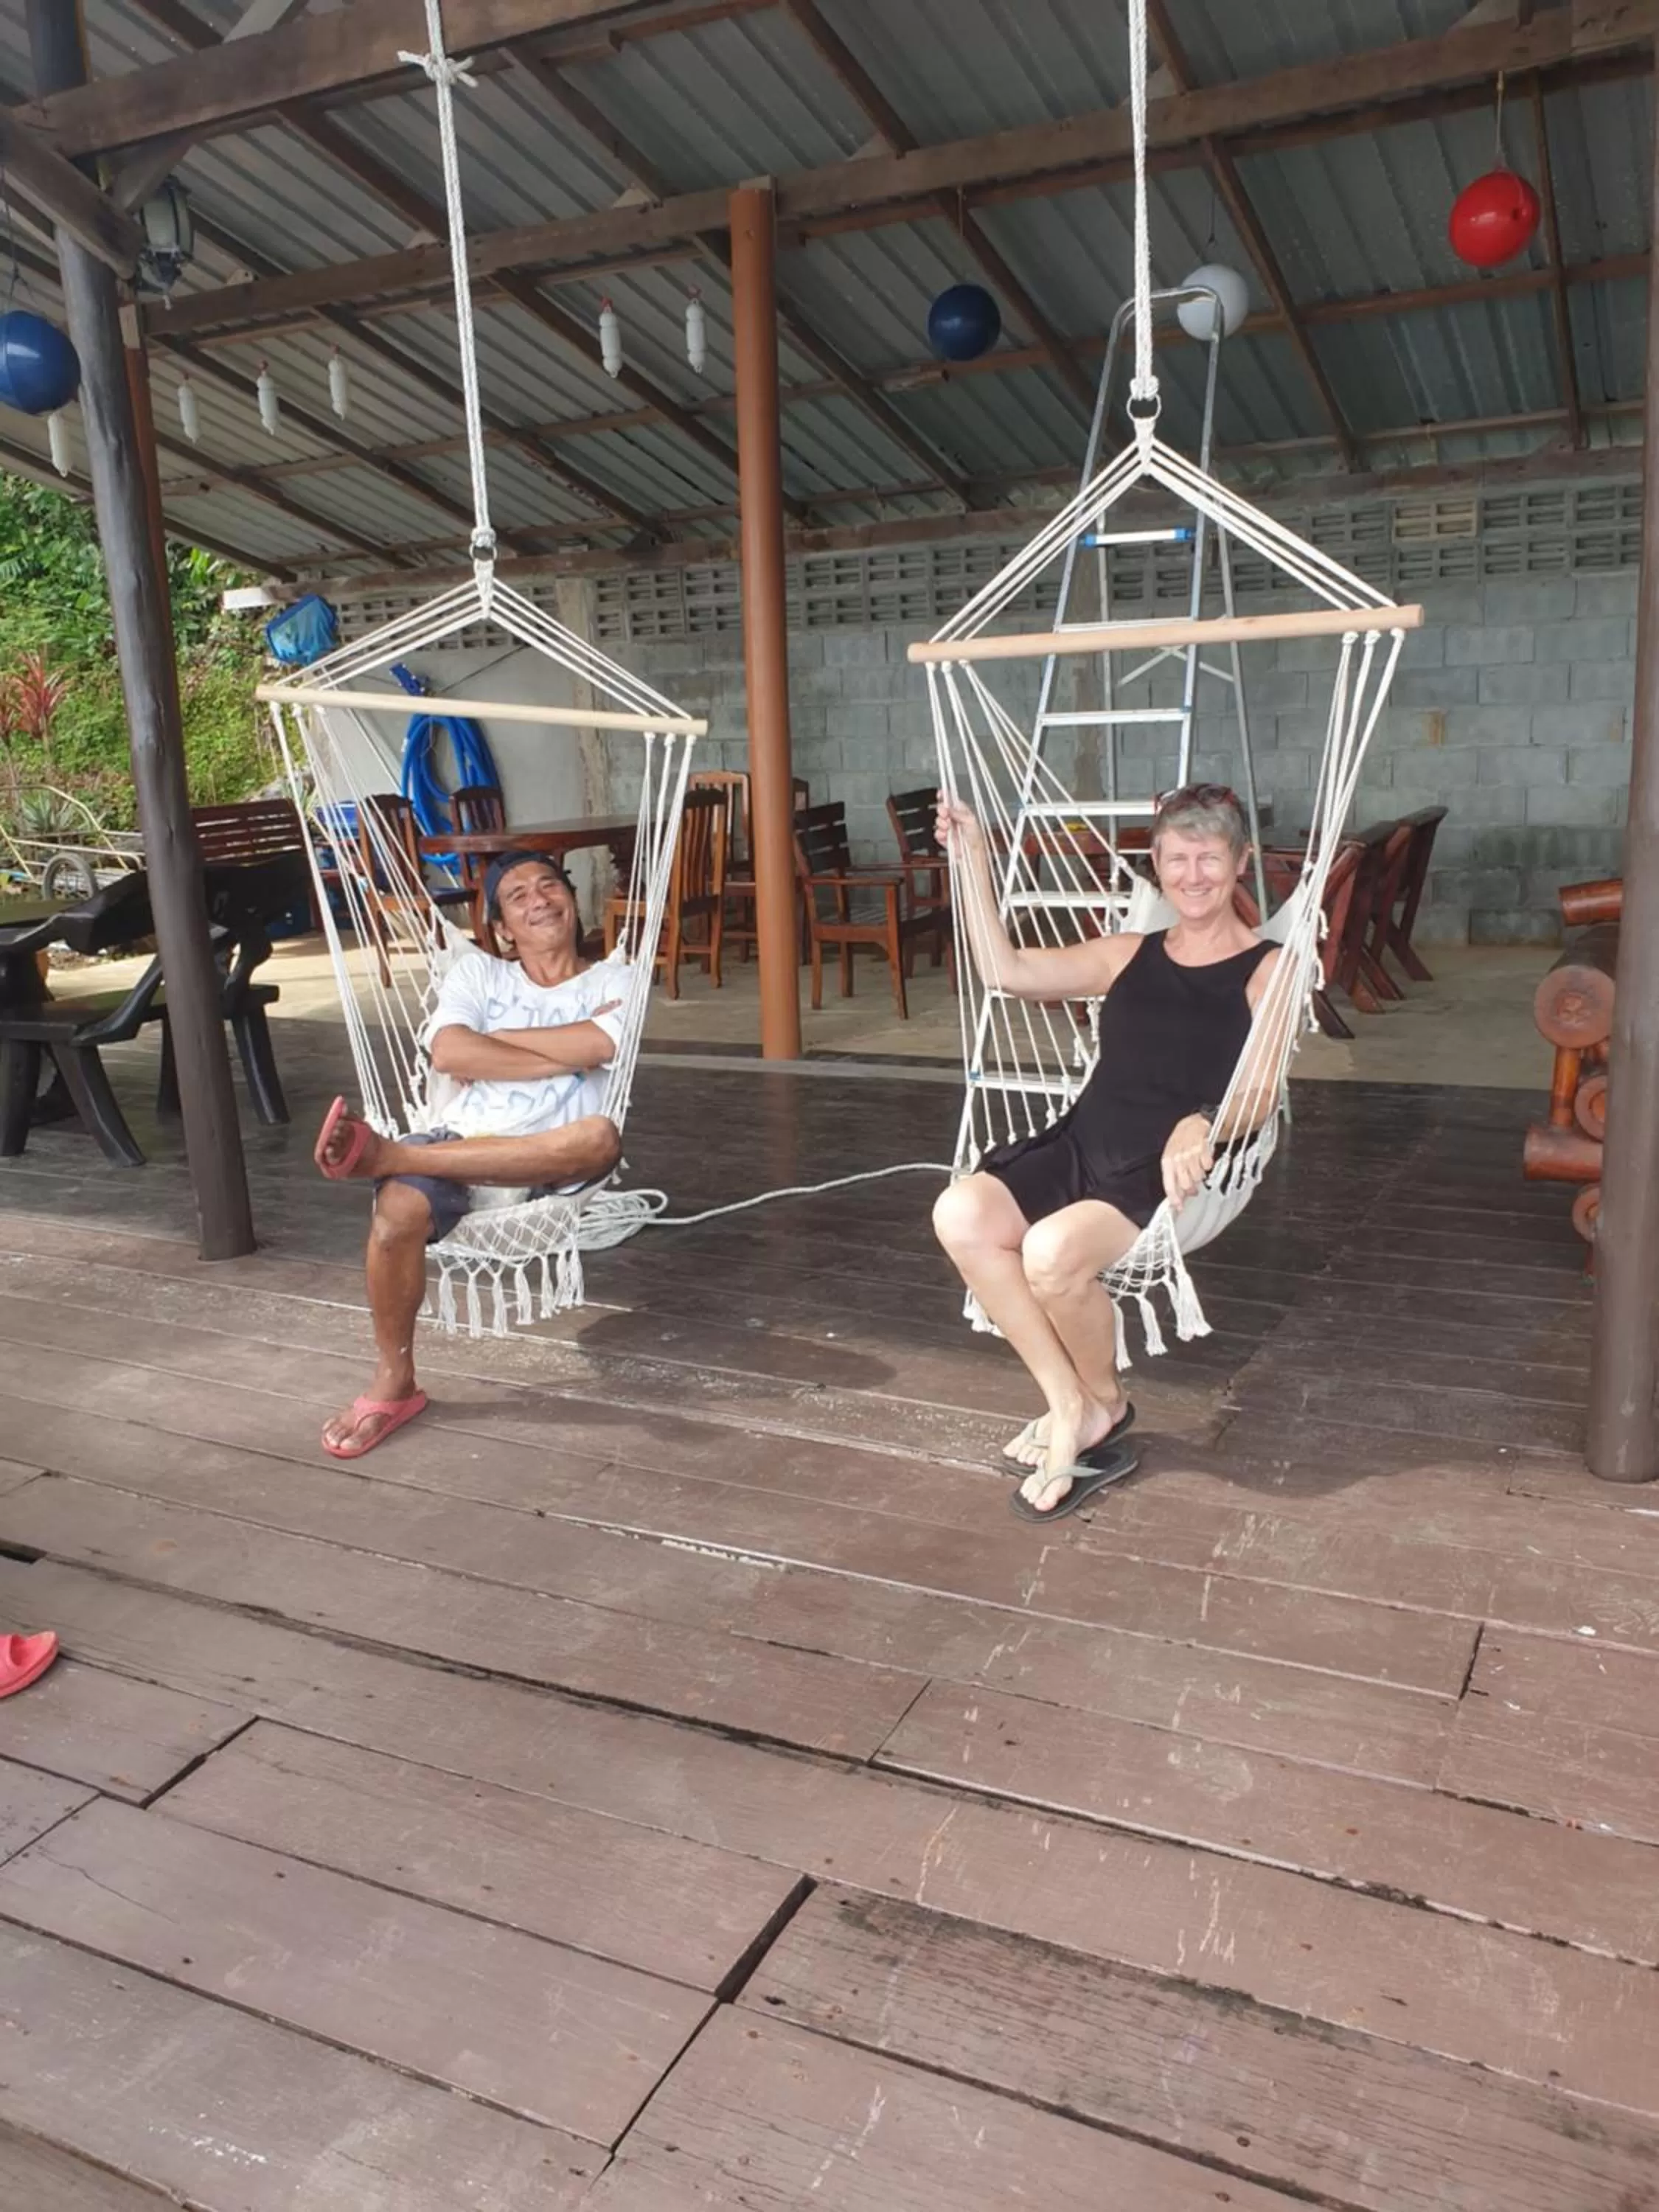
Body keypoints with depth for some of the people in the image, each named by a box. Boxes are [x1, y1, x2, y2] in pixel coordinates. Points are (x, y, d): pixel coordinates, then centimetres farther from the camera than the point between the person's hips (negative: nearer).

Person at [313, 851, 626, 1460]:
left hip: (552, 1161, -1)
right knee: (399, 1210, -33)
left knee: (600, 1137, -37)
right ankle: (394, 1383, -11)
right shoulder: (477, 972, 17)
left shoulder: (612, 978, 14)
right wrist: (564, 1055, -4)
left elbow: (597, 1046, -10)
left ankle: (387, 1153, -35)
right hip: (462, 1143, 1)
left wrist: (494, 1040, -1)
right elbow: (449, 1053, -4)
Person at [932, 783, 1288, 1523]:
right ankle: (1070, 1408, -12)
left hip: (1172, 1168, -5)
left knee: (1052, 1252, -33)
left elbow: (1259, 1094, -7)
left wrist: (1201, 1127, -29)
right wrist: (973, 858, 10)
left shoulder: (1268, 969, 5)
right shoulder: (1129, 954, 20)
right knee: (960, 1215, -23)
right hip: (1084, 1140, 5)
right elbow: (1004, 970, 12)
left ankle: (1103, 1403, 0)